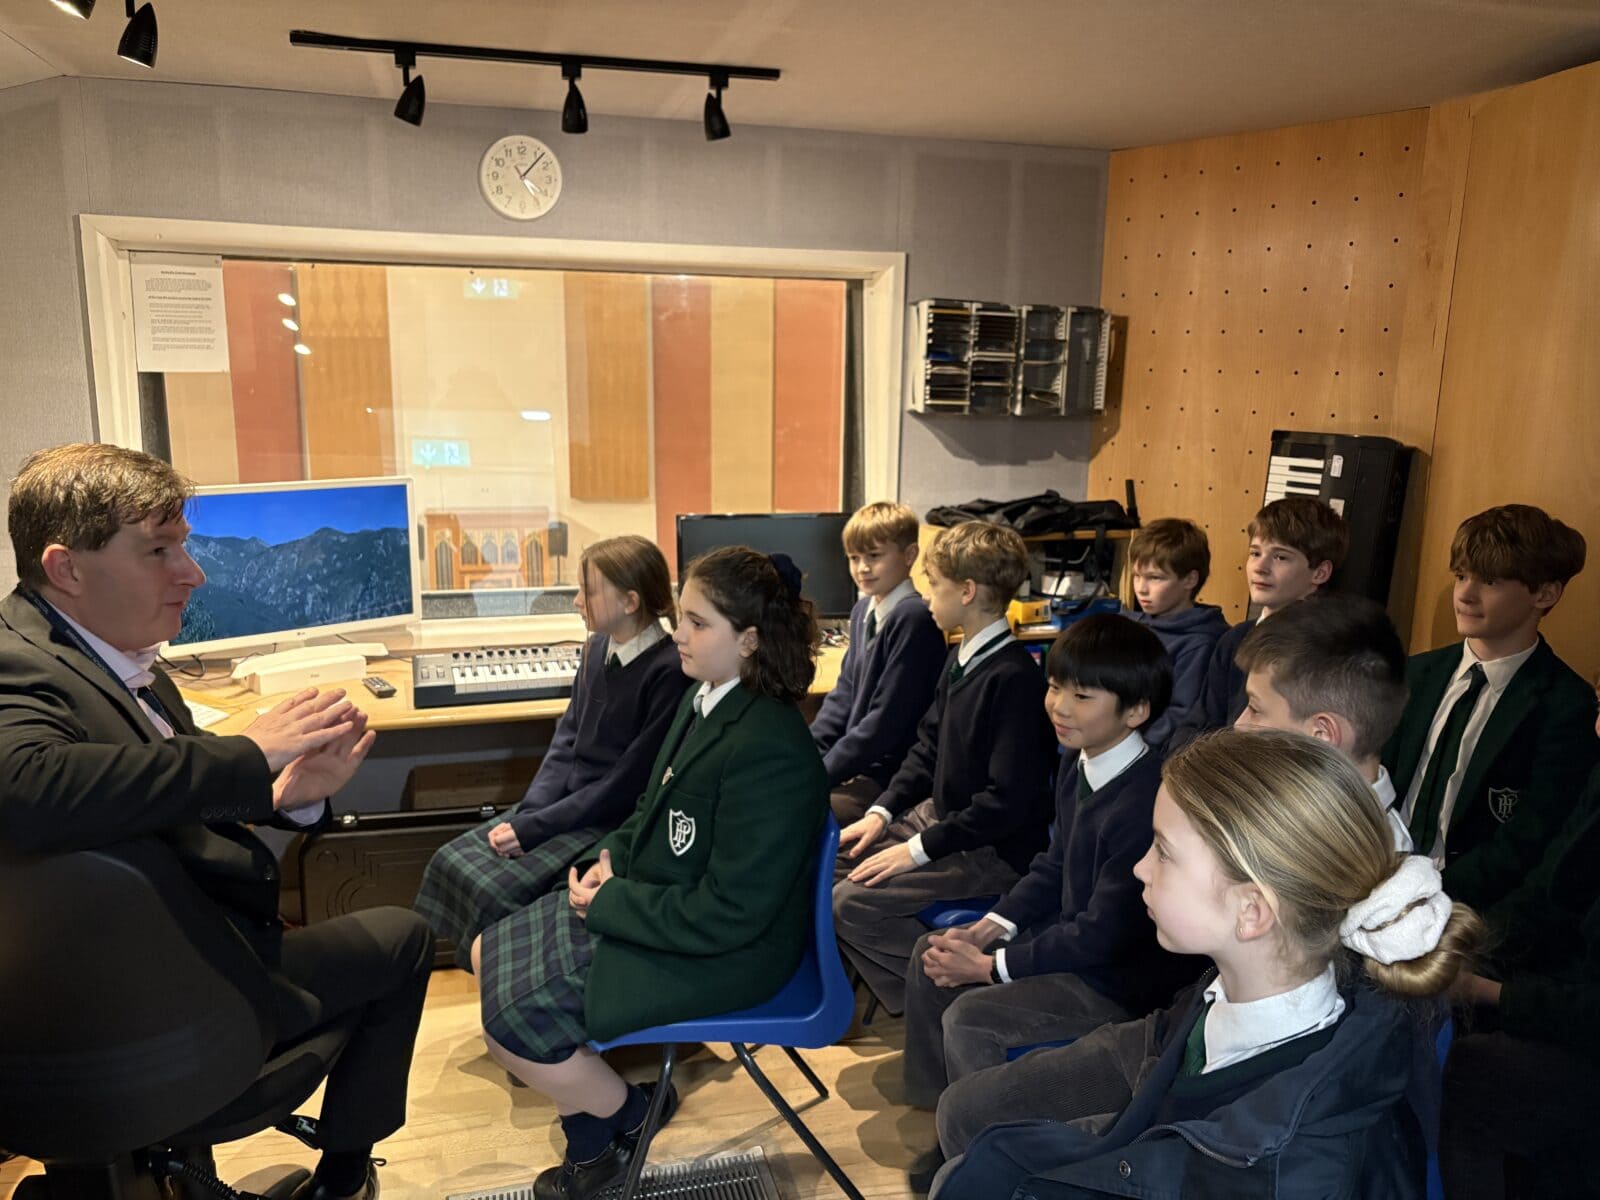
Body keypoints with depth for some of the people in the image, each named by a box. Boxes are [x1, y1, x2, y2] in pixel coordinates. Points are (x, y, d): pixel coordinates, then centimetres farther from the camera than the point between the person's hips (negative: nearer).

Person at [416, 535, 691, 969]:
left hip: (613, 822, -8)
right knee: (451, 861, -2)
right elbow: (566, 741, 9)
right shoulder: (599, 647, 4)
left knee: (497, 893, -19)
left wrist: (532, 829, -17)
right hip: (565, 802, 8)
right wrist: (525, 814, -6)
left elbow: (626, 784, -20)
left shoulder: (669, 673, -21)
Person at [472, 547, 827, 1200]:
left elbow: (727, 915, -26)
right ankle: (589, 1141, 22)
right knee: (490, 957, 11)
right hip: (646, 898, 10)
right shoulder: (703, 700, -1)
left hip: (722, 952, -10)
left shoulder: (769, 750, -29)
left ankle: (627, 1115, 17)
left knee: (513, 1022, -11)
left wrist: (610, 901, -17)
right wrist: (610, 858, -3)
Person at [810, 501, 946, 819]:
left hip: (890, 777, -9)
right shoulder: (864, 611, 11)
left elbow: (887, 719, -19)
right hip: (856, 761, 9)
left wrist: (820, 772, -16)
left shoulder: (913, 617, -17)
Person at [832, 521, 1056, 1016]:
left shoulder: (1014, 677, -23)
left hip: (994, 850, -10)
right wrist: (883, 812, 3)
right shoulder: (961, 659, 6)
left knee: (850, 902, -19)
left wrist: (919, 849, -21)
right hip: (937, 815, 10)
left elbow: (1008, 800, -25)